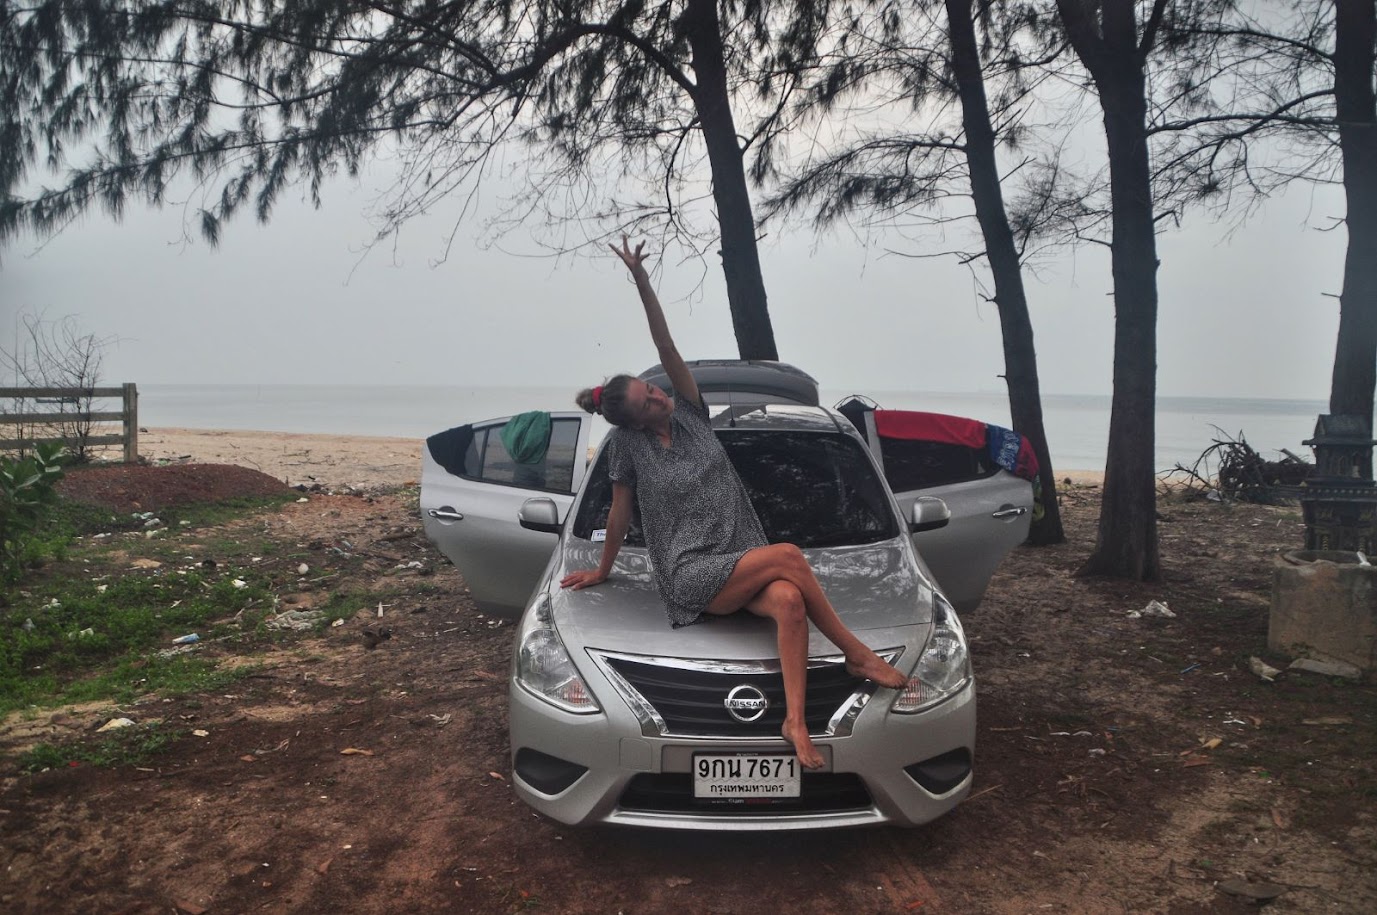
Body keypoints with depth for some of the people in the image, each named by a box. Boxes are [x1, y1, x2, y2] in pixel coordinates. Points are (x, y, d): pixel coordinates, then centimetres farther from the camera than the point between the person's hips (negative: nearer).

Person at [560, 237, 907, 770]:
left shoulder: (688, 414, 9)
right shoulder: (628, 445, 1)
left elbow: (665, 345, 0)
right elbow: (619, 514, 12)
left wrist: (641, 280, -7)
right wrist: (601, 571, 21)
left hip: (741, 567, 4)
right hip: (693, 577, -4)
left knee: (789, 599, -33)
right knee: (789, 555, -30)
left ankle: (795, 721, -38)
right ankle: (857, 655, -18)